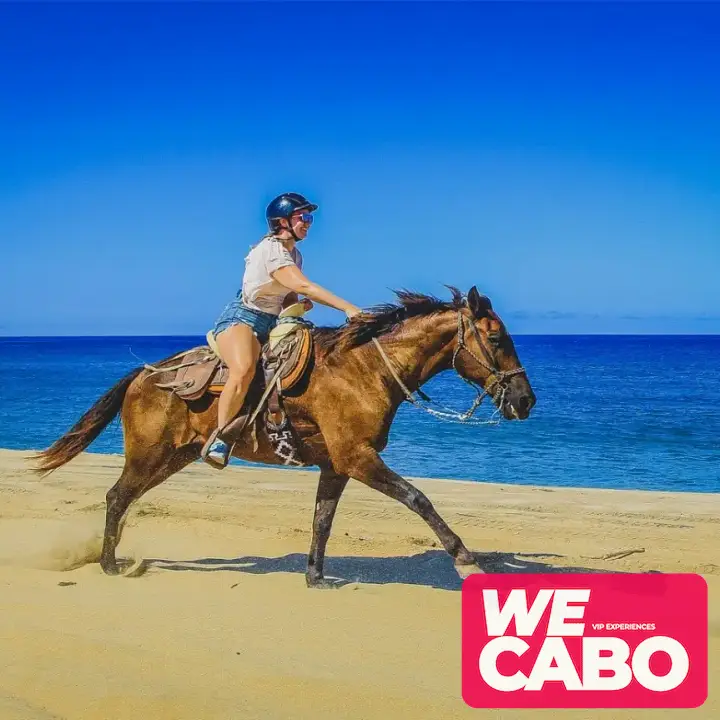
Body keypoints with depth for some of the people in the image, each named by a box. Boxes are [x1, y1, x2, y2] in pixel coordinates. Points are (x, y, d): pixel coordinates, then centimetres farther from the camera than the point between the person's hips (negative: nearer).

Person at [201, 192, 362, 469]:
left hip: (272, 323, 10)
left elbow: (290, 298, 20)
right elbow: (304, 286, -27)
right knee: (244, 370, -37)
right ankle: (219, 438, -25)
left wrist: (300, 306, -5)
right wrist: (348, 308, -31)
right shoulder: (270, 250, -16)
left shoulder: (295, 254, 14)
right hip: (241, 318, -10)